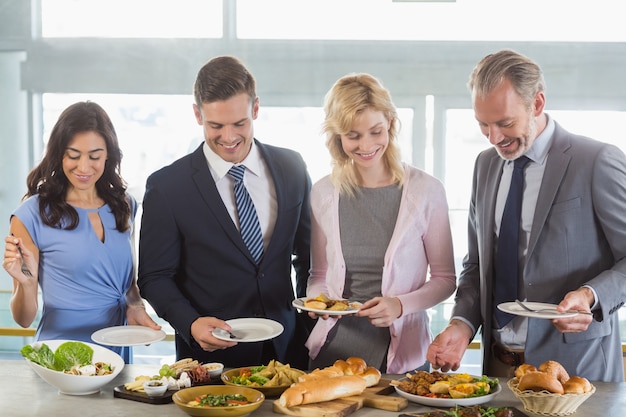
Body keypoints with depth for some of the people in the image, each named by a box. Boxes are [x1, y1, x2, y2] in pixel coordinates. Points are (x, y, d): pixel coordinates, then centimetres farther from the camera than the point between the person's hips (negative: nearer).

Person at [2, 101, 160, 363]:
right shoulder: (32, 215, -11)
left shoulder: (124, 207, 2)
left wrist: (135, 307, -4)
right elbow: (24, 319, -7)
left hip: (117, 353, 4)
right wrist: (25, 282, -26)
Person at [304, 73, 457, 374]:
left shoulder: (426, 190, -6)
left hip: (402, 352, -2)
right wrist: (316, 299, -8)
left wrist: (401, 305, -15)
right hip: (332, 348, 2)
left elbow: (445, 278, 0)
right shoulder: (323, 193, 2)